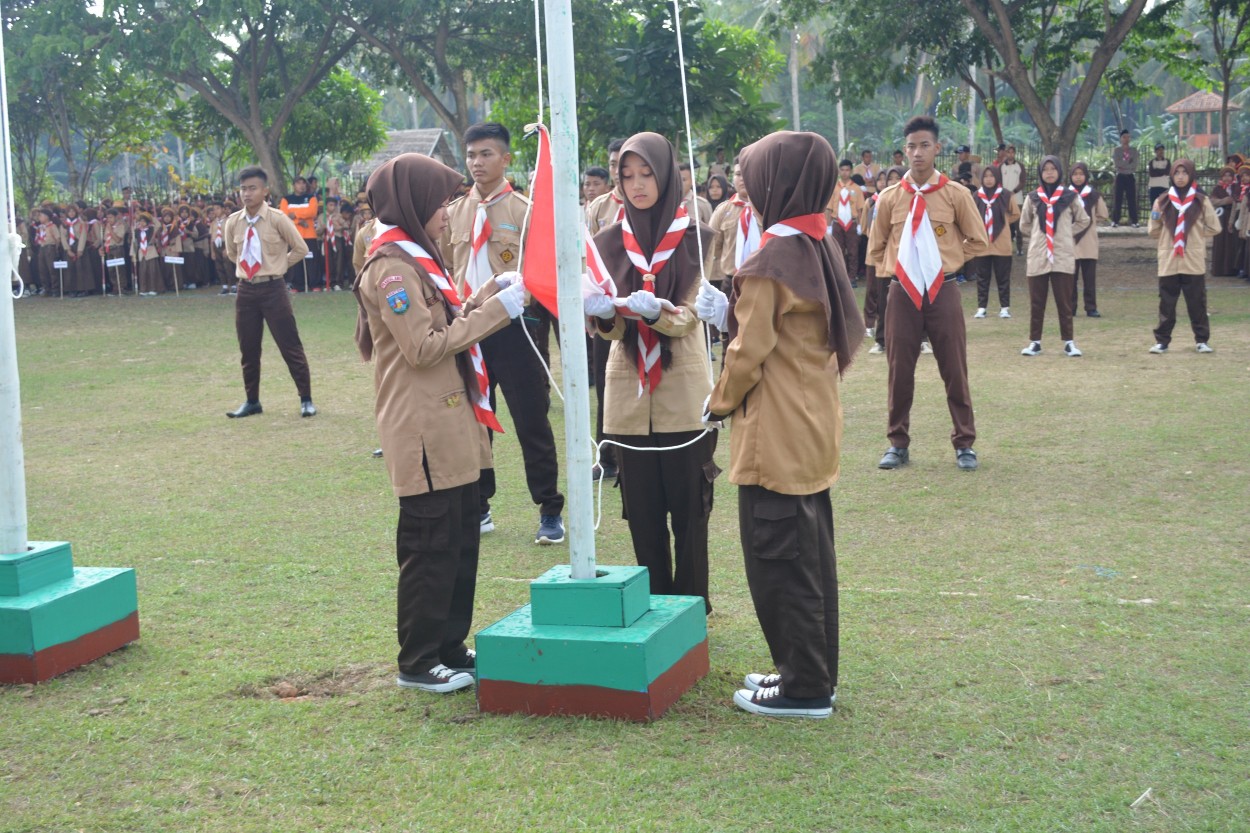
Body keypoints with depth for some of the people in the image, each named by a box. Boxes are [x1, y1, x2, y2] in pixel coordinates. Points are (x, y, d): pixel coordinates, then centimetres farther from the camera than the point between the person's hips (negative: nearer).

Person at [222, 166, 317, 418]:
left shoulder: (277, 219, -11)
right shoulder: (233, 222, 1)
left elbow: (300, 249, -2)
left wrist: (277, 266, 2)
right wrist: (247, 267, 12)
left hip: (272, 288, -4)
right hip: (245, 289, 4)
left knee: (290, 346, -1)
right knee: (248, 349, 10)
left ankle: (306, 399, 7)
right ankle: (252, 401, 23)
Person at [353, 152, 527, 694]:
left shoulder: (416, 260, 17)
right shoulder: (392, 268, -14)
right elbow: (424, 347, -20)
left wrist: (485, 297, 6)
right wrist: (495, 310, -18)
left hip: (452, 426, 10)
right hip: (425, 433, -10)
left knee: (461, 542, 14)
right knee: (430, 547, -2)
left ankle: (451, 647, 24)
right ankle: (417, 662, 8)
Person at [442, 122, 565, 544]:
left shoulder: (525, 211, -4)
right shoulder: (454, 214, 10)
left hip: (513, 329, -4)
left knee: (531, 421, 0)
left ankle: (550, 511, 10)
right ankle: (477, 508, 24)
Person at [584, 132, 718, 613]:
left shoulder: (696, 238, -1)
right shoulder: (609, 243, 6)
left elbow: (688, 316, -10)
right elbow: (610, 329, -1)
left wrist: (655, 310, -31)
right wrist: (602, 314, -24)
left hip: (684, 394, -3)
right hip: (629, 393, 3)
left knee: (688, 509, 2)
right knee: (643, 513, 8)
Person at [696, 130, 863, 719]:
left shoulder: (767, 262, -18)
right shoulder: (820, 251, 8)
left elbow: (750, 352, -17)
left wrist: (720, 402, 0)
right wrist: (730, 311, 13)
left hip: (776, 435, -9)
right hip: (815, 427, 9)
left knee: (778, 560, 0)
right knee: (811, 555, 16)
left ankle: (803, 689, 8)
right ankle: (815, 673, 27)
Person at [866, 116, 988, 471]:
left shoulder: (955, 195, -2)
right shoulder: (890, 198, 2)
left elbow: (978, 241, 7)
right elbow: (876, 248, 15)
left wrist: (948, 262, 3)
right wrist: (894, 271, 4)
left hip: (942, 291, -1)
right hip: (902, 292, 1)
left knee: (954, 370, 2)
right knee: (899, 370, 6)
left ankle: (964, 445, 11)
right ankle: (898, 444, 16)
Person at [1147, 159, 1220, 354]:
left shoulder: (1202, 201, 4)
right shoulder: (1162, 201, 7)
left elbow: (1214, 228, 8)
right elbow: (1153, 231, 8)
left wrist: (1194, 234, 1)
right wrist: (1155, 217, -9)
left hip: (1194, 262, -1)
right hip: (1168, 261, 1)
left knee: (1197, 302, 2)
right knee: (1166, 303, 3)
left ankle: (1202, 340, 10)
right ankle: (1162, 340, 8)